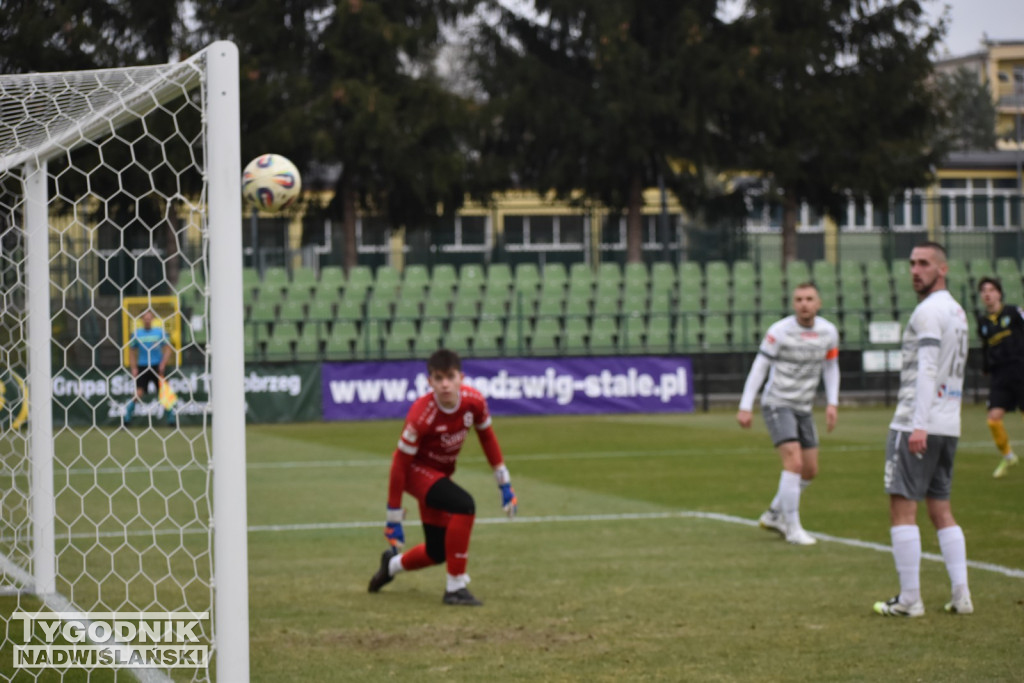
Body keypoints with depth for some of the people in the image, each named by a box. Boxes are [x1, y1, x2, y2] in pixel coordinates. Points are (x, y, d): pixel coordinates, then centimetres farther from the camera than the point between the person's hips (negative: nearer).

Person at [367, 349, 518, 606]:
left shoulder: (473, 401, -16)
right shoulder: (421, 415, -31)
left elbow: (487, 438, 4)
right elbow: (400, 464, -23)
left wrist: (504, 484, 6)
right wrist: (394, 519, -19)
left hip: (441, 473, 7)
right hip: (415, 469, -7)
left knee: (438, 551, 11)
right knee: (464, 505, -32)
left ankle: (392, 564, 44)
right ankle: (455, 587, -21)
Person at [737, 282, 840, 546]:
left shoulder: (828, 332, -1)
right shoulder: (780, 331, -15)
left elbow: (831, 367, 13)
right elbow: (759, 367, -9)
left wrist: (832, 403, 2)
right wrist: (745, 407, -12)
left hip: (803, 409, 6)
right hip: (777, 405, -6)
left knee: (810, 472, 10)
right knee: (794, 463, -20)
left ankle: (774, 515, 30)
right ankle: (793, 529, -12)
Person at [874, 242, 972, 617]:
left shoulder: (929, 311, -11)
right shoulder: (957, 311, 18)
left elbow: (927, 370, -20)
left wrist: (919, 425, -25)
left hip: (917, 424, -9)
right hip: (949, 425, 9)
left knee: (902, 508, -5)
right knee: (941, 509, 12)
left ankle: (909, 599, -6)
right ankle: (961, 594, 5)